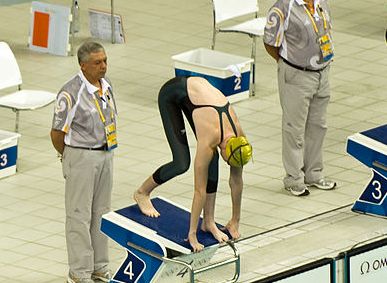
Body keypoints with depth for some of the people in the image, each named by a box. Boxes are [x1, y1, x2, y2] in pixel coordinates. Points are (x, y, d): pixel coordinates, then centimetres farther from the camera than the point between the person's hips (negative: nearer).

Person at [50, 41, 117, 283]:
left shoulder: (106, 86, 4)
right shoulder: (71, 94, -20)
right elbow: (57, 133, -13)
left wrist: (106, 151, 16)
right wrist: (70, 158, 2)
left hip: (105, 154, 8)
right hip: (82, 157, -7)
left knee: (101, 213, 15)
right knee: (80, 216, -1)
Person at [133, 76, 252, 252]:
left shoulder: (238, 138, -18)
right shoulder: (209, 139, -34)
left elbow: (237, 182, -4)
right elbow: (200, 190, -29)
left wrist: (235, 221, 3)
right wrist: (192, 235, -26)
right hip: (172, 93, -6)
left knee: (212, 160, -7)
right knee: (182, 163, -13)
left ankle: (208, 221, 0)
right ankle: (142, 192, 12)